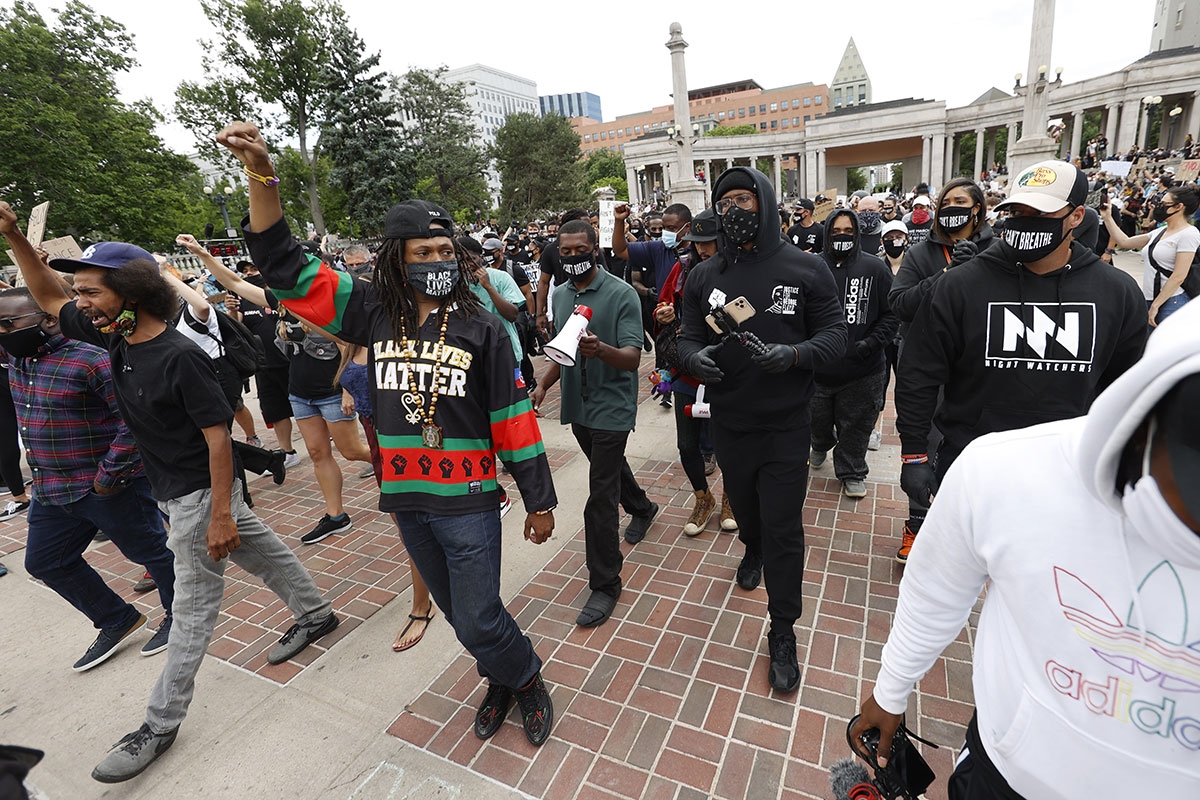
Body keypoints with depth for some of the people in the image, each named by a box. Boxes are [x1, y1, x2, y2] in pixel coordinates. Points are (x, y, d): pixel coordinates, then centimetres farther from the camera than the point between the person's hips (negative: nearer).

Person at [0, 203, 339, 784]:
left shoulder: (179, 357, -25)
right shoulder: (117, 338, 1)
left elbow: (218, 436, -24)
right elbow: (47, 299, 18)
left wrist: (219, 514, -23)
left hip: (198, 495, -8)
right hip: (177, 491, 8)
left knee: (192, 609, 5)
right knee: (261, 551, 21)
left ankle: (161, 724, 19)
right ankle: (315, 613, 40)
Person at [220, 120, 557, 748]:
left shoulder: (480, 327, -8)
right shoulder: (373, 313, 0)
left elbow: (513, 418, -8)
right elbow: (286, 268, 1)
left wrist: (539, 501, -5)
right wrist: (262, 176, -13)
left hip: (467, 502, -4)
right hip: (407, 500, 4)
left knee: (477, 622, 1)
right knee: (459, 612, 20)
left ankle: (527, 680, 33)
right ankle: (502, 681, 46)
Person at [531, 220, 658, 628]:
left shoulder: (622, 294, -14)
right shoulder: (559, 295, 8)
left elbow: (632, 358, -22)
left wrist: (599, 349, -41)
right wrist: (544, 385, 4)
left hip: (611, 407, -7)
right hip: (576, 405, 7)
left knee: (600, 498, -6)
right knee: (609, 467, 26)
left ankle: (604, 584, 9)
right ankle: (642, 508, 56)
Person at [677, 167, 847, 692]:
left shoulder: (805, 268, -7)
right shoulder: (704, 277, 0)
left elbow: (834, 334, -5)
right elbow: (688, 338, 3)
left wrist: (794, 354, -26)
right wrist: (694, 357, -21)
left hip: (785, 426, -3)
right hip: (729, 424, 3)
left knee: (783, 530, 2)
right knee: (745, 507, 24)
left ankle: (783, 634, 21)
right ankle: (753, 551, 59)